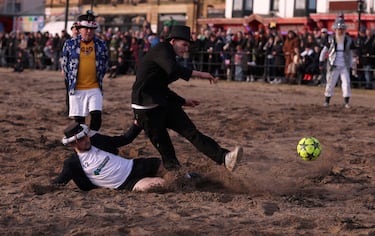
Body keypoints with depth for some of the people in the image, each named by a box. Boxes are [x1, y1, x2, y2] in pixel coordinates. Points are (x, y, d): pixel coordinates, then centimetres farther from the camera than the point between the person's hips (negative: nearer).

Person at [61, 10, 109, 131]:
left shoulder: (101, 44, 3)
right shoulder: (70, 44, -1)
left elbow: (104, 64, 16)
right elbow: (64, 64, 10)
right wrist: (71, 80, 10)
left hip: (95, 88, 1)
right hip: (76, 89, -1)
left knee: (96, 114, -12)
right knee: (79, 119, 3)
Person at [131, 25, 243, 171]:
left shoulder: (167, 55, 18)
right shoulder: (162, 50, -12)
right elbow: (173, 70, -33)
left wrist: (183, 101, 25)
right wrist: (199, 74, -30)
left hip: (163, 103, 9)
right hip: (147, 107, -9)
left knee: (191, 131, -5)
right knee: (161, 142, -2)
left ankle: (224, 158, -17)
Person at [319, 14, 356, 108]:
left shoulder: (348, 40, 1)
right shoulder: (331, 40, -1)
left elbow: (350, 53, 10)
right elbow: (324, 50, 9)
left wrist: (350, 65, 10)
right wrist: (321, 60, 6)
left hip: (344, 66, 0)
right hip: (333, 66, 0)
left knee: (346, 83, -8)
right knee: (330, 83, 4)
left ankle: (346, 101, -1)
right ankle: (327, 100, 17)